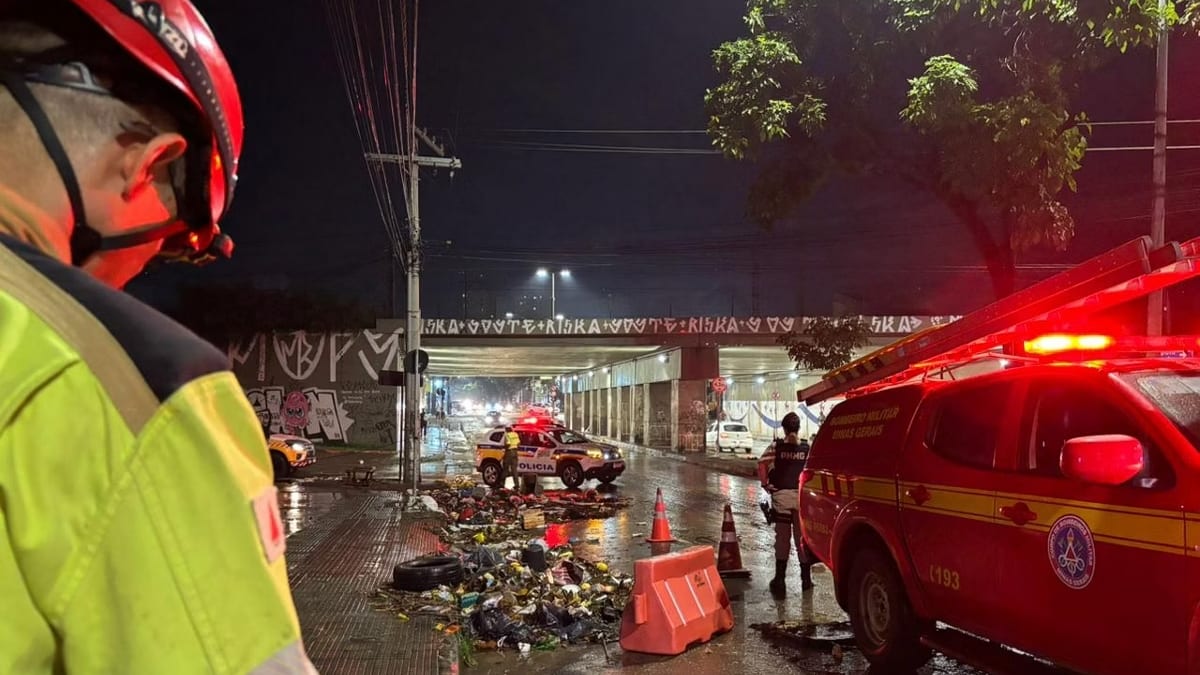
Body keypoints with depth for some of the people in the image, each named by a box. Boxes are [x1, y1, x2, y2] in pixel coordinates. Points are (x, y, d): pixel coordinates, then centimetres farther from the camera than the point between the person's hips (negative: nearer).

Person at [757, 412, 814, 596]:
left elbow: (762, 463, -12)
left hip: (781, 495, -1)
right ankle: (806, 578, 18)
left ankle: (780, 579, 6)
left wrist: (765, 484, -3)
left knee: (782, 538, 6)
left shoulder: (776, 447, 0)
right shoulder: (808, 448, 2)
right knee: (802, 538, 10)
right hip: (802, 496, 1)